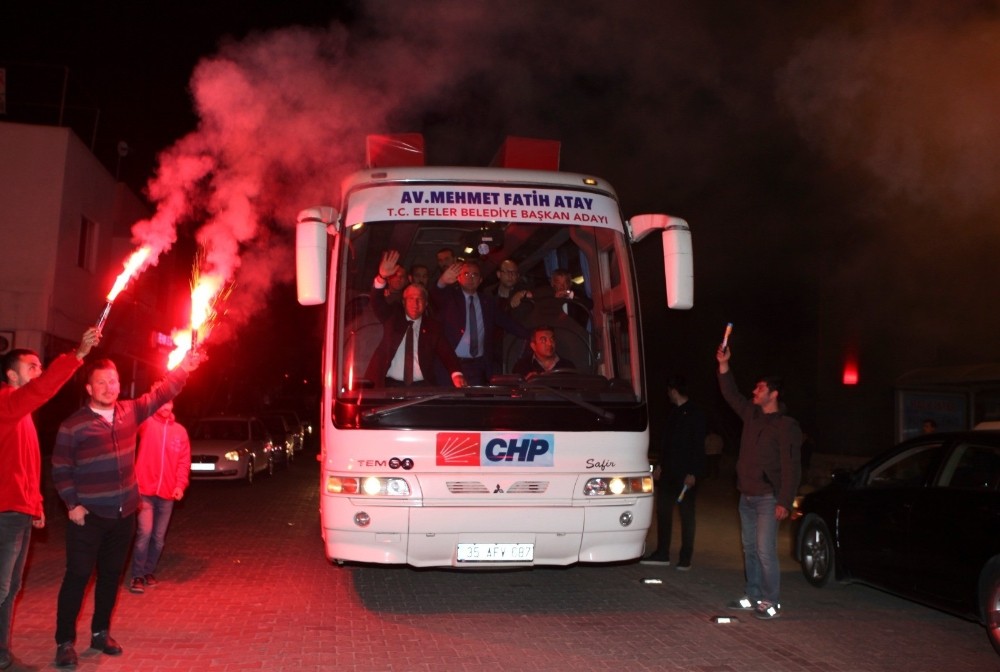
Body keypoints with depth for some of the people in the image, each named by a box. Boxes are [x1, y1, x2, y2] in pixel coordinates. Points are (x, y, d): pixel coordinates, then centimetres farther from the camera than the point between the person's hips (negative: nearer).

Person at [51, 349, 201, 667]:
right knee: (78, 576, -1)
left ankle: (100, 633, 27)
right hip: (89, 515, -5)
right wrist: (72, 504, -13)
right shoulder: (73, 426, -8)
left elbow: (161, 393, 4)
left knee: (111, 575, 14)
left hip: (124, 513, 5)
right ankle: (65, 642, 9)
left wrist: (184, 368, -11)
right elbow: (61, 469, -5)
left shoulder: (130, 412, 5)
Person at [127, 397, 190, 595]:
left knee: (159, 538, 10)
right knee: (144, 533, -11)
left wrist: (180, 485, -6)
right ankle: (137, 576, 2)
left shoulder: (180, 431, 7)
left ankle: (148, 571, 27)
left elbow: (184, 461, 6)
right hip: (145, 491, -3)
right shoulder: (146, 424, -3)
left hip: (167, 493, 3)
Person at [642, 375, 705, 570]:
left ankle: (685, 558, 6)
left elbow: (698, 446, -13)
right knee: (663, 511, 9)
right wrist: (660, 465, 18)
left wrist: (693, 473, -18)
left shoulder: (695, 414, -9)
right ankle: (662, 553, 17)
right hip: (668, 471, 8)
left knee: (687, 515, 0)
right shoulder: (674, 413, 14)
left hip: (686, 473, -8)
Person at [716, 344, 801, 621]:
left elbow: (791, 468, -14)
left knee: (765, 551, -10)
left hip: (768, 498, -8)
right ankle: (753, 597, 22)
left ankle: (771, 602, -3)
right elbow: (731, 395, 20)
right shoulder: (752, 414, 10)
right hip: (746, 496, 8)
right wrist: (724, 365, 9)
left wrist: (784, 502, -19)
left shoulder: (786, 426, -11)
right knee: (750, 549, 13)